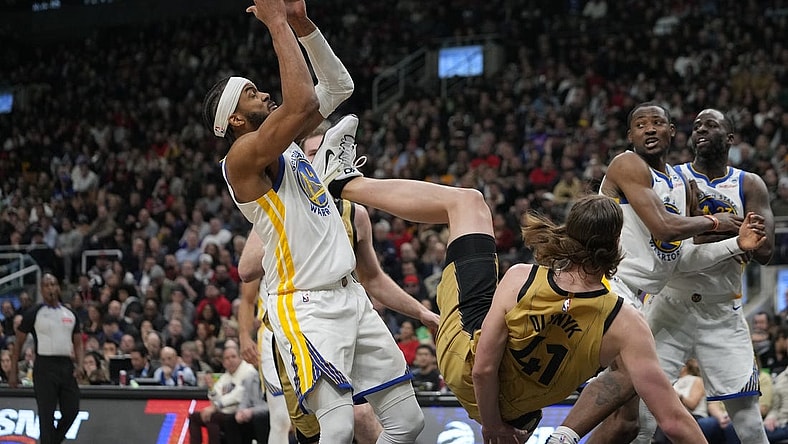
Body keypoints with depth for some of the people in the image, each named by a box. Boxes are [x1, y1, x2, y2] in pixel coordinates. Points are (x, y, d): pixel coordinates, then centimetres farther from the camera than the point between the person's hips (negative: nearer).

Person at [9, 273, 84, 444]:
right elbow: (18, 343, 3)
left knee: (71, 411, 3)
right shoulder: (33, 314, -1)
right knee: (46, 414, -5)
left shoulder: (70, 314, 12)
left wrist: (79, 365, -1)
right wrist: (13, 372, -1)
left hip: (66, 366, 4)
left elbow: (78, 343, 16)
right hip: (45, 367, -4)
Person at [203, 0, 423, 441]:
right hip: (307, 307, -9)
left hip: (351, 296, 9)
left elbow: (339, 87, 17)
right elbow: (301, 103, -27)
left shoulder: (286, 144, 15)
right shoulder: (244, 156, -11)